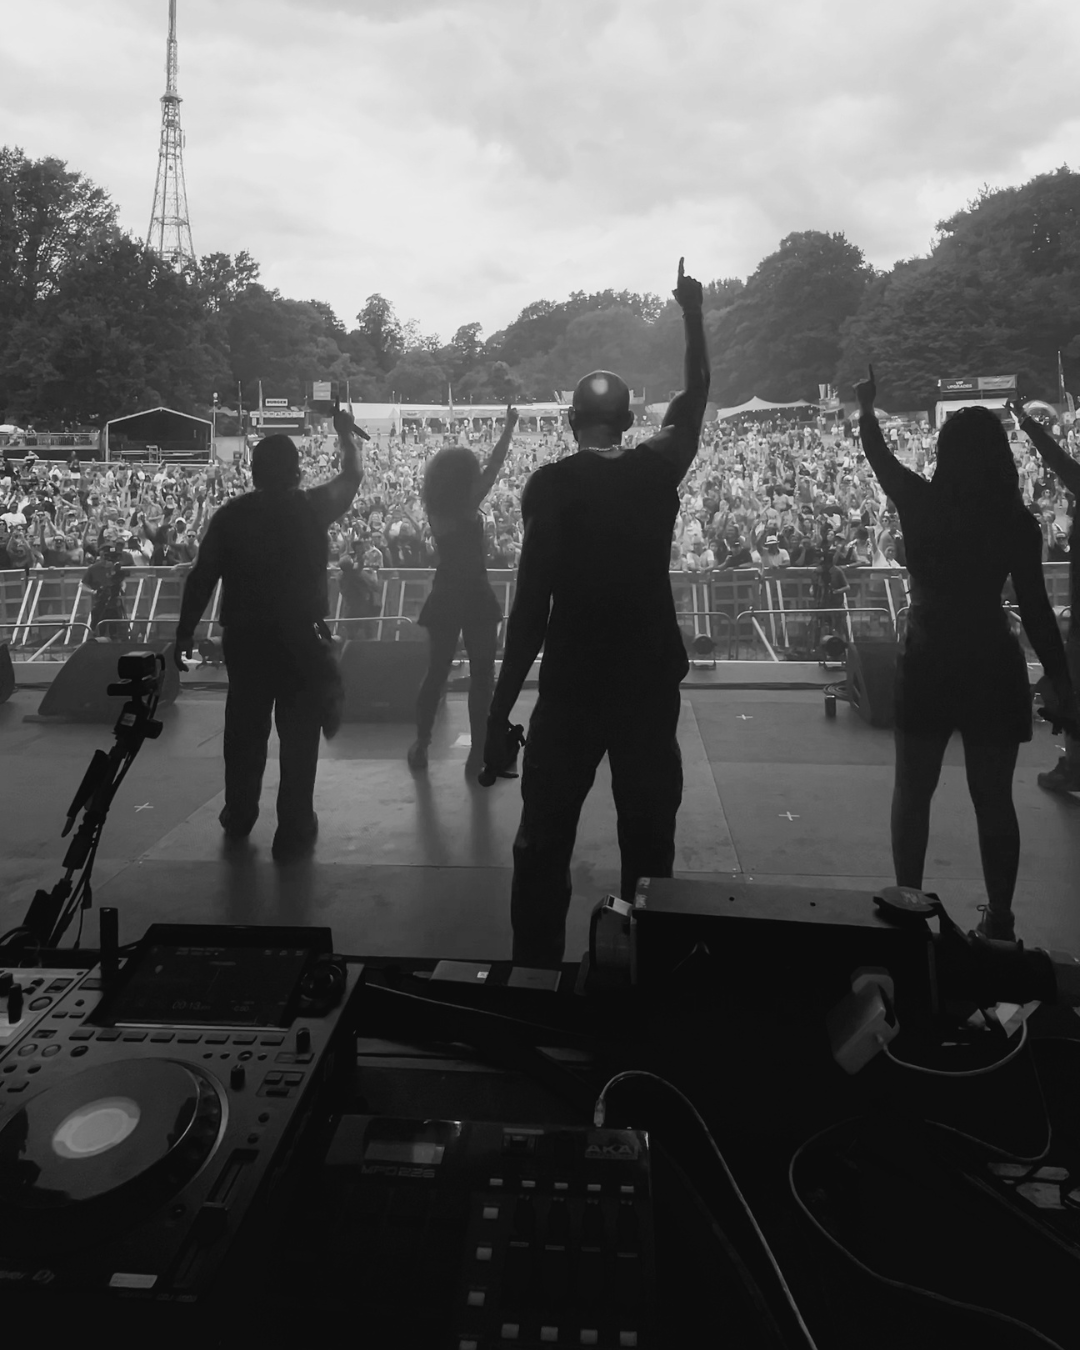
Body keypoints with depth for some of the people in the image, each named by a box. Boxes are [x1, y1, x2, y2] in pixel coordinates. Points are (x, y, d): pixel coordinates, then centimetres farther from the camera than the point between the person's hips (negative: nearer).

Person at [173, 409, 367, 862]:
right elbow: (354, 475, 14)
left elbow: (201, 578, -2)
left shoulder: (230, 514, 0)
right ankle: (293, 832, 5)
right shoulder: (312, 507, -3)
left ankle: (238, 818, 32)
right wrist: (346, 434, 31)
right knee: (299, 732, 3)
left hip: (244, 637, 3)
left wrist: (185, 632, 5)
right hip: (300, 637, -2)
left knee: (245, 728, 17)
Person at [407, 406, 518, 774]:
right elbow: (493, 469, -10)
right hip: (475, 599, -6)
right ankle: (478, 755, 7)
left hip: (445, 599, 6)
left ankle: (421, 747, 21)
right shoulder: (465, 508, -15)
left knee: (436, 672, 15)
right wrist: (509, 428, -2)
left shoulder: (436, 509, 2)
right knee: (481, 677, 4)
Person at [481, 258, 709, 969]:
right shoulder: (659, 469, 1)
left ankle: (535, 970, 15)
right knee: (649, 838, 13)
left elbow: (531, 604, -13)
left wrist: (502, 709, -9)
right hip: (651, 681, 3)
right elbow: (695, 395, 22)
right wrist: (693, 312, 34)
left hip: (572, 685, -3)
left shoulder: (550, 485, -8)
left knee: (544, 842, 8)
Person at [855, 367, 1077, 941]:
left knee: (913, 791, 13)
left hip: (928, 662, 0)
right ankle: (999, 918, 19)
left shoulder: (920, 503, -6)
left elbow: (879, 455, 13)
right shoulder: (1016, 521, -7)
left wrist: (866, 407, 31)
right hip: (993, 665, 1)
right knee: (994, 799, 11)